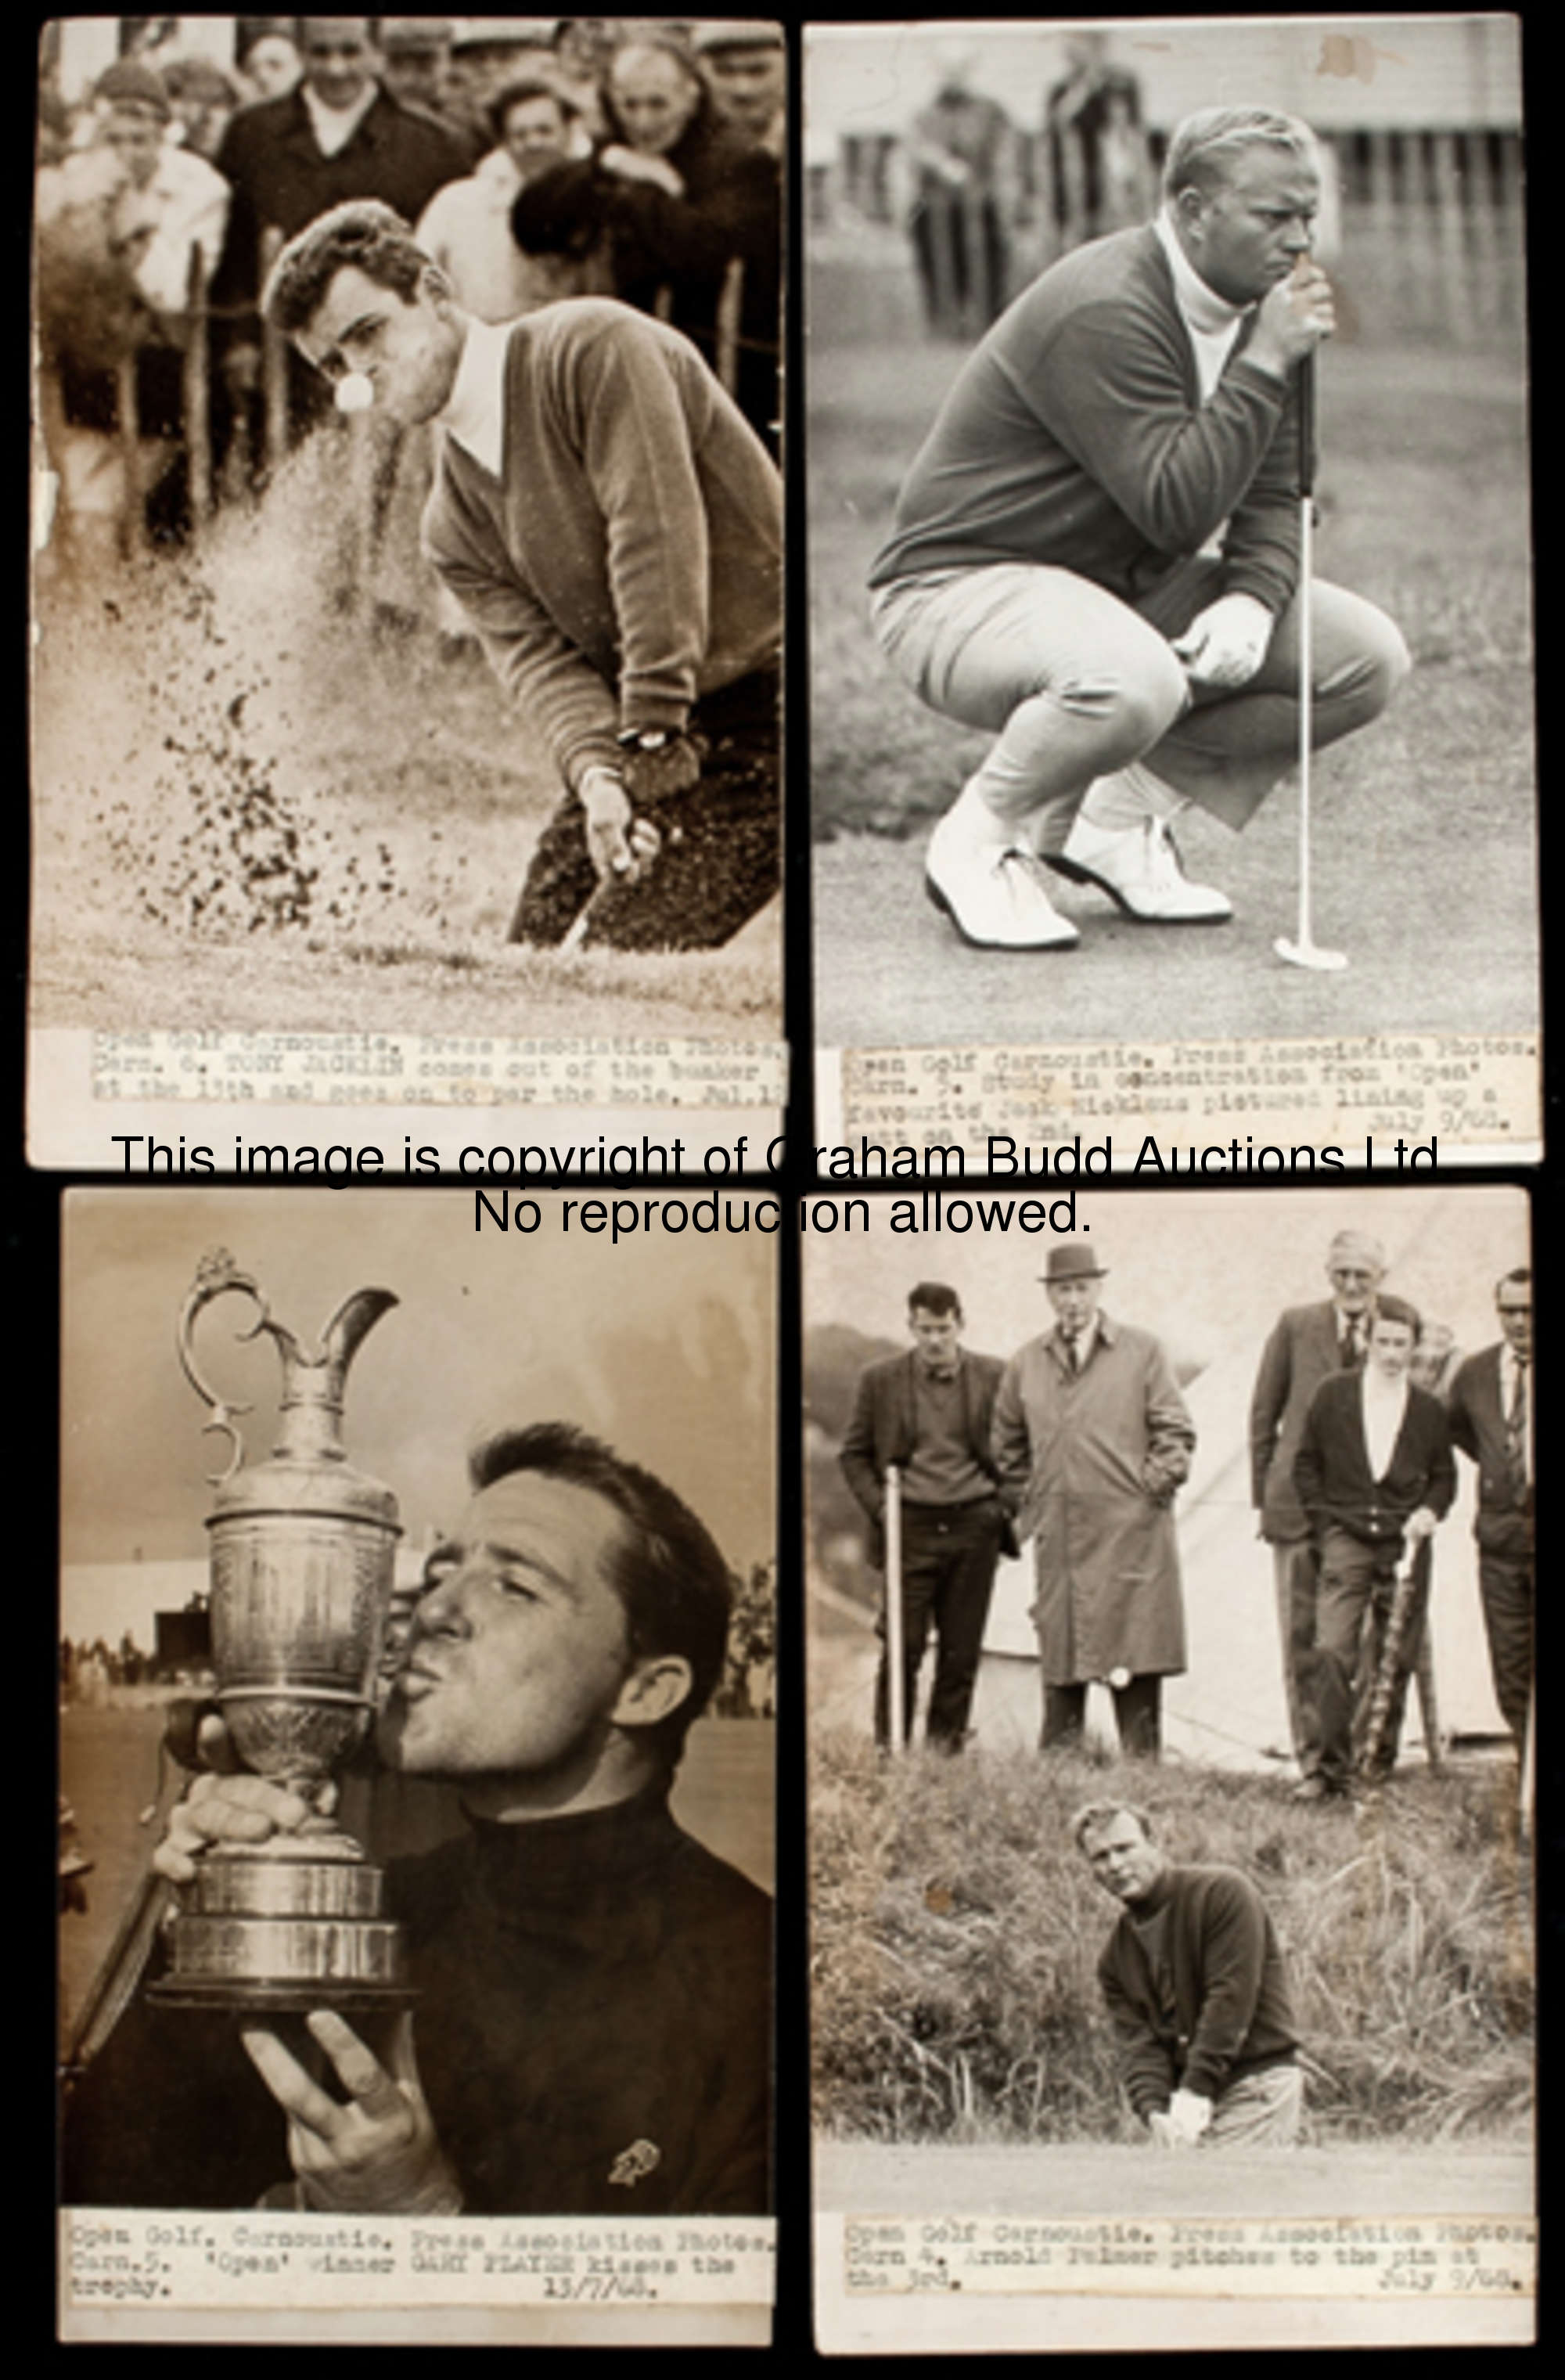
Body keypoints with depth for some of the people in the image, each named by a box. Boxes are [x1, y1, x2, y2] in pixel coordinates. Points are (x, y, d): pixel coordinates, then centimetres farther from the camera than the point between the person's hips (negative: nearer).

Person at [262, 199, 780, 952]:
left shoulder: (591, 347, -9)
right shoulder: (455, 525, 10)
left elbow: (656, 531, -19)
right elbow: (535, 657, -4)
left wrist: (652, 740, -23)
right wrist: (597, 772, -25)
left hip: (766, 701, -7)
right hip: (643, 744, 7)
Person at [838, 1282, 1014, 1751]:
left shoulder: (994, 1377, 3)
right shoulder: (880, 1380, 3)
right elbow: (853, 1454, 9)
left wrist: (1008, 1508, 1)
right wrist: (878, 1506, -3)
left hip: (974, 1525, 1)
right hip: (910, 1528, -1)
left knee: (961, 1651, 6)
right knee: (902, 1649, -2)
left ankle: (946, 1749, 17)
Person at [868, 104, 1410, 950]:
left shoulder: (1251, 309, 5)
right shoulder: (1103, 310, -22)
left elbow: (1272, 496, 7)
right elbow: (1176, 509, -29)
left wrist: (1254, 597, -13)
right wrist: (1266, 365, -25)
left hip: (1128, 580, 9)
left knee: (1369, 658, -3)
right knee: (1133, 681, -42)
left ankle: (1123, 816, 6)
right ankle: (980, 841, -12)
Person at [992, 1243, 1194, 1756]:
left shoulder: (1142, 1352, 5)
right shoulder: (1025, 1364, 11)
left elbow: (1176, 1431, 5)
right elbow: (1008, 1446, 20)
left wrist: (1154, 1487, -6)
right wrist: (1023, 1506, 13)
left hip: (1131, 1532, -2)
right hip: (1059, 1535, 2)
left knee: (1136, 1657, -1)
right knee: (1060, 1659, 4)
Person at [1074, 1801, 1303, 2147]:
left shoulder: (1223, 1893, -8)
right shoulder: (1115, 1958, 10)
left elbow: (1232, 1998, -15)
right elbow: (1137, 2043, 2)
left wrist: (1196, 2089, -19)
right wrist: (1154, 2110, -18)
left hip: (1257, 2086, -6)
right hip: (1191, 2097, 6)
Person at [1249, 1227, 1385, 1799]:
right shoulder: (1296, 1327, 5)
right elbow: (1264, 1415, 9)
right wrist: (1263, 1496, 6)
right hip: (1299, 1504, 0)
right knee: (1302, 1637, 2)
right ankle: (1313, 1762, 10)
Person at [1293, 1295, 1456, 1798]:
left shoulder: (1429, 1410, 7)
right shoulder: (1333, 1394, 3)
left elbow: (1444, 1475, 16)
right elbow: (1306, 1463, 9)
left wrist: (1430, 1511, -3)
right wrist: (1324, 1521, 1)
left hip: (1403, 1546, 2)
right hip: (1346, 1541, -2)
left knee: (1395, 1659, 5)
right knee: (1332, 1652, -15)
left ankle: (1379, 1765, 19)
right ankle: (1333, 1767, -9)